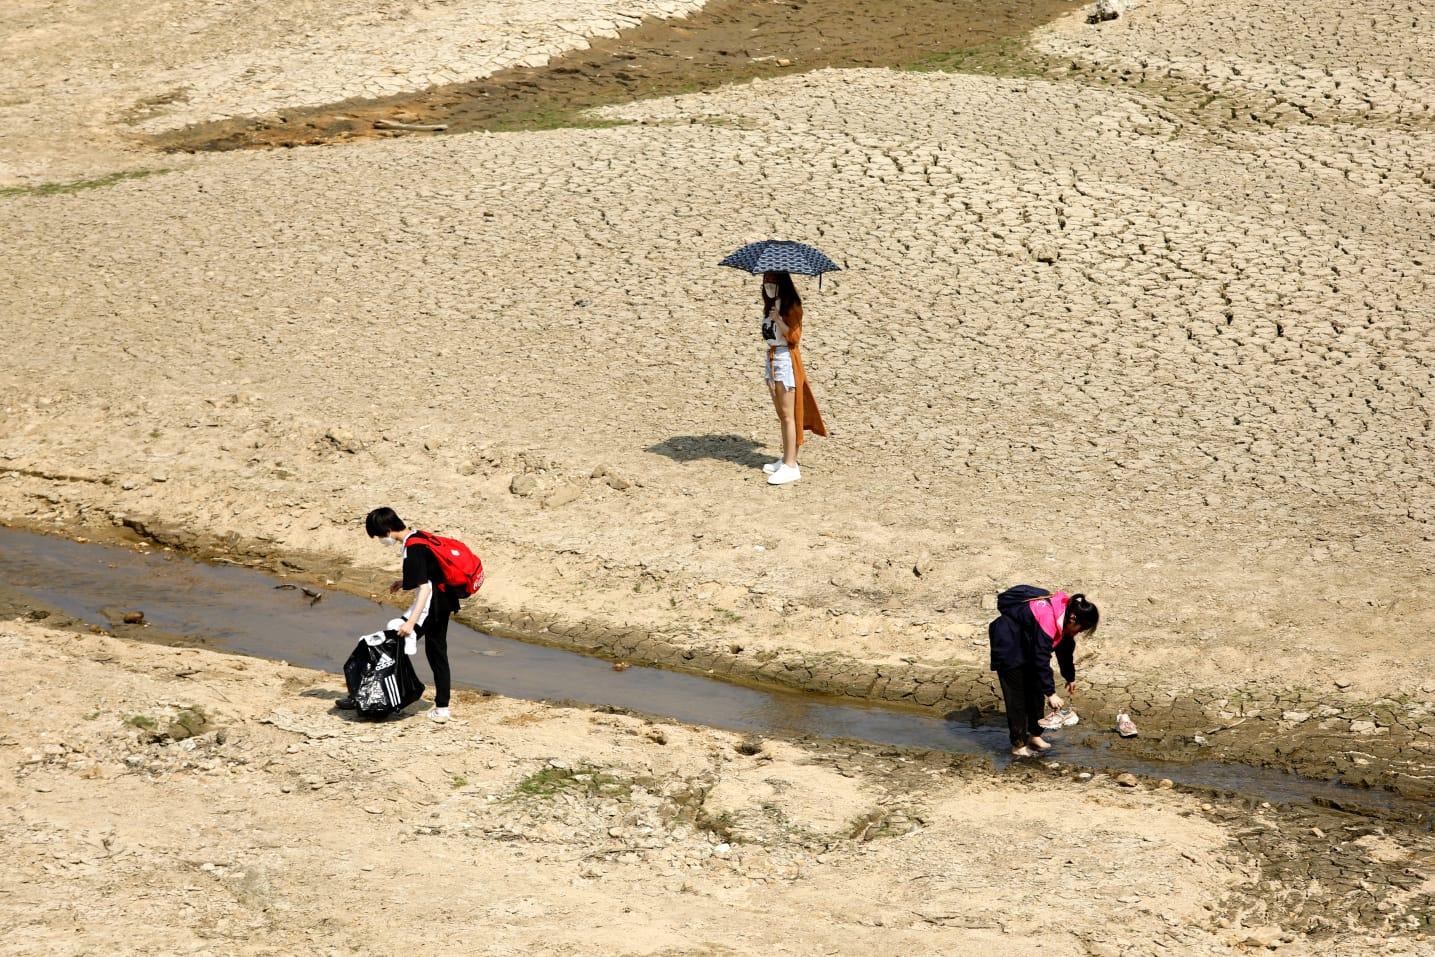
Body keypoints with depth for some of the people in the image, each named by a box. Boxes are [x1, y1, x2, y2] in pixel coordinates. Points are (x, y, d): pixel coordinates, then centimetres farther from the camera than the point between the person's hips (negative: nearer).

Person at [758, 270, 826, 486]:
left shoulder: (790, 305, -11)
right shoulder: (771, 305, 13)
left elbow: (794, 336, -17)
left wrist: (778, 320, -27)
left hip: (786, 359, -9)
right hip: (772, 358, 9)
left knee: (787, 415, -9)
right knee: (781, 414, 12)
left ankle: (791, 466, -10)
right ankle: (787, 458, 19)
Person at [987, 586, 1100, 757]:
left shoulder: (1064, 612, -7)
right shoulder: (1047, 621, -36)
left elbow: (1065, 648, 9)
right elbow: (1042, 660, -36)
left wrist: (1070, 677, 21)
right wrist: (1051, 693, -34)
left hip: (1027, 642, 9)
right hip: (1008, 642, -9)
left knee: (1035, 690, 10)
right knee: (1017, 695, -8)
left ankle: (1035, 735, 20)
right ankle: (1018, 745, -3)